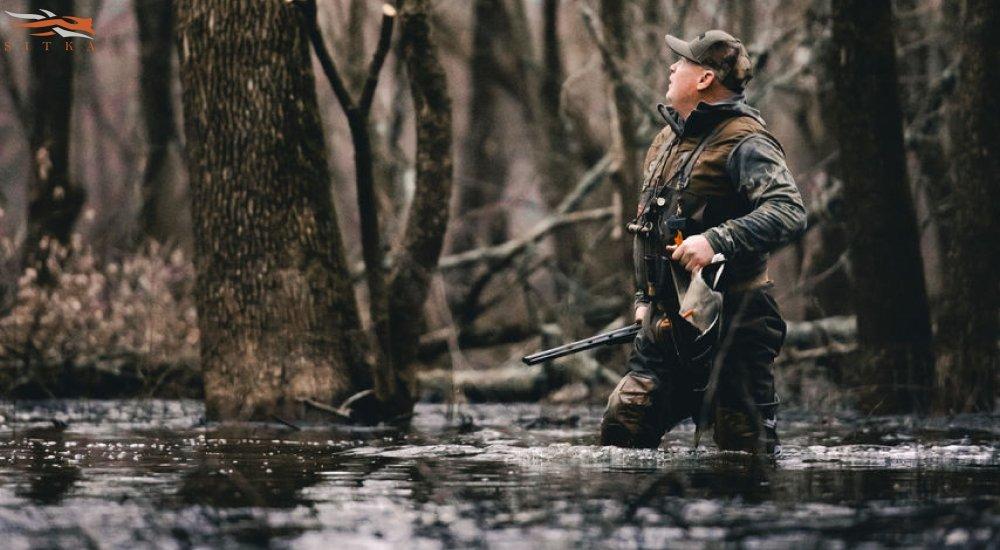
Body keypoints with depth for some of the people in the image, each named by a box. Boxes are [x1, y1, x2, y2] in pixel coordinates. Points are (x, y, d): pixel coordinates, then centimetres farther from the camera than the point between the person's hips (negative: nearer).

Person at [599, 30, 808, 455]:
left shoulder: (745, 143, -11)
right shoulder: (668, 140, 17)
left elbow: (789, 212, -26)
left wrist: (716, 241, -35)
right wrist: (644, 298, 23)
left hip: (729, 326, -8)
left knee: (745, 450, -4)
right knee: (621, 431, 5)